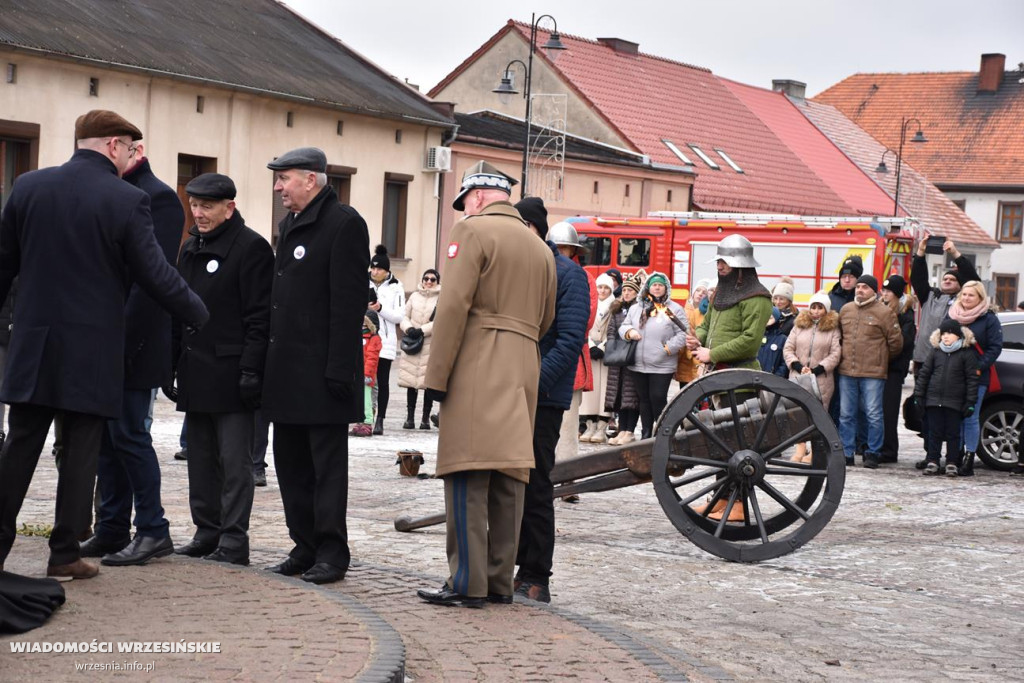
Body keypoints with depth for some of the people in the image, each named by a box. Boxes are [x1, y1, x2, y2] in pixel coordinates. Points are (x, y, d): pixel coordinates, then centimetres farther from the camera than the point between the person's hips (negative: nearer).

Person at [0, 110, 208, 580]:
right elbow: (156, 276, -7)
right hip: (93, 348, -3)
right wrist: (199, 314, 9)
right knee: (81, 450, 5)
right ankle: (65, 553, 8)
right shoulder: (127, 200, -10)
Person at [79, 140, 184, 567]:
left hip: (134, 347, -8)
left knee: (128, 434, -6)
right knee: (107, 437, 10)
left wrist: (124, 337, -21)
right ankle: (111, 530, 15)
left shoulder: (157, 197, -9)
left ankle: (153, 530, 2)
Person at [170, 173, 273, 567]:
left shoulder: (251, 248, -8)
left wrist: (250, 371, -17)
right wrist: (173, 362, 15)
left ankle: (234, 542, -2)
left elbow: (260, 317, -13)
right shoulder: (191, 249, 17)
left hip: (232, 375, -8)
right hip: (196, 374, 8)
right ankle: (207, 532, 20)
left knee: (234, 460, -5)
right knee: (201, 458, 12)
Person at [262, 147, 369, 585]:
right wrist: (271, 365, 16)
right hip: (287, 371, 9)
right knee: (291, 463, 11)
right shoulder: (290, 225, 18)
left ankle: (332, 553, 3)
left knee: (327, 466, -3)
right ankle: (305, 548, 19)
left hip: (321, 372, -9)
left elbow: (349, 302, -16)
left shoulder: (344, 224, -10)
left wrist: (338, 369, -21)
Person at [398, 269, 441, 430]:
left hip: (432, 346, -3)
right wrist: (409, 328, -8)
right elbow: (405, 316, 12)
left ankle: (426, 418, 4)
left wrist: (422, 330, -15)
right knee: (411, 381, 3)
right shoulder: (414, 296, 13)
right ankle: (410, 417, 9)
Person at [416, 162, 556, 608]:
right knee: (508, 479, 8)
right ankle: (500, 580, 12)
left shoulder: (472, 230, -3)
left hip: (476, 370, -7)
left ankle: (468, 582, -8)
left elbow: (454, 305, -12)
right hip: (525, 369, 7)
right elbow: (545, 321, 21)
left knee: (467, 478, -6)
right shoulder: (541, 249, 19)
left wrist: (437, 375, -10)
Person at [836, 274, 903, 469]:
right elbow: (839, 335, 23)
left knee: (874, 415, -2)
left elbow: (896, 342, 0)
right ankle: (847, 453, 15)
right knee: (846, 414, 8)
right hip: (847, 372, 5)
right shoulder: (846, 310, 10)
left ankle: (873, 454, 6)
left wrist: (882, 358, 9)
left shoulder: (884, 312, -5)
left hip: (873, 373, -5)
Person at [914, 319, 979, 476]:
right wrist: (918, 395, 6)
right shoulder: (935, 351, 8)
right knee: (934, 432, 6)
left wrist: (970, 402, -7)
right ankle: (932, 462, 11)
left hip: (954, 402, -3)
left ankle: (952, 463, 8)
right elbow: (924, 373, 11)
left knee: (953, 434, 3)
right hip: (934, 399, 3)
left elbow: (972, 379, -3)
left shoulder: (967, 353, -3)